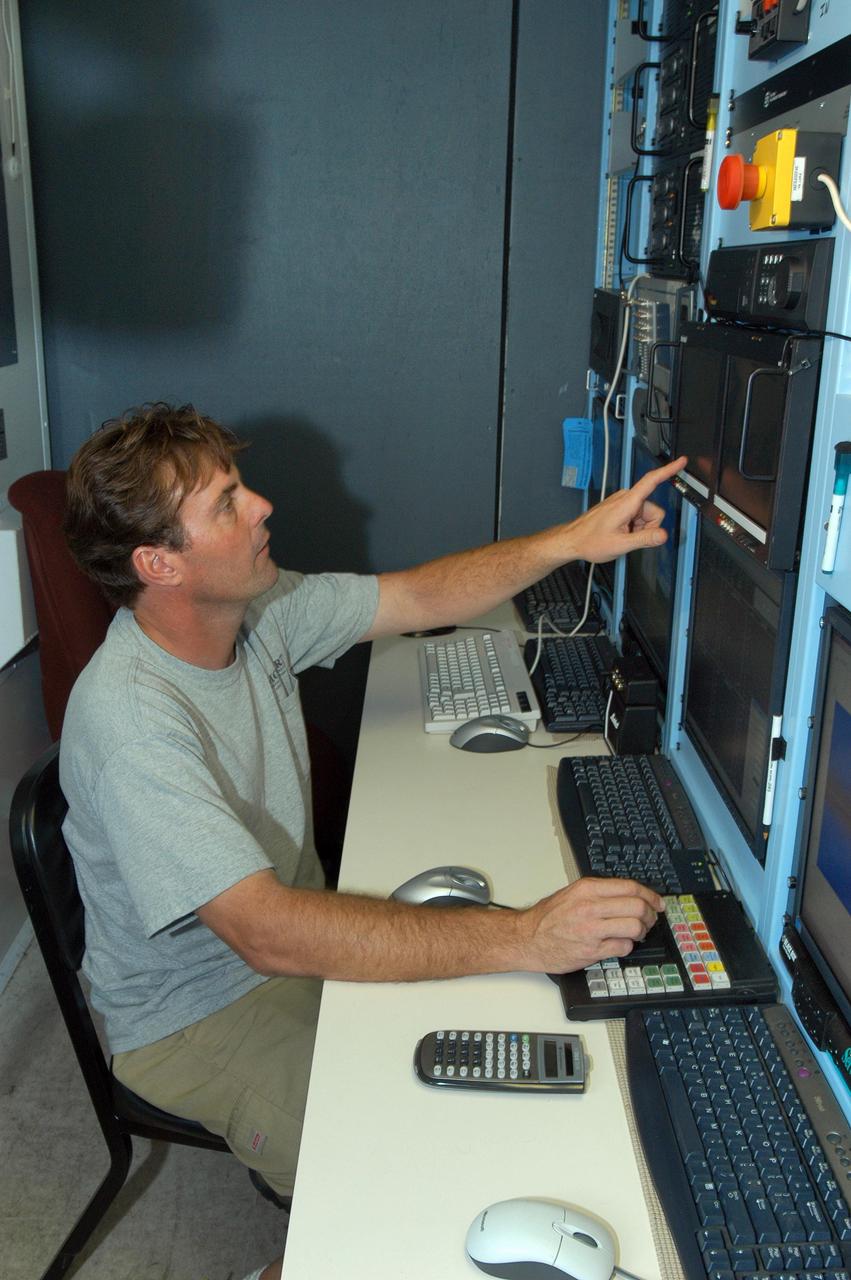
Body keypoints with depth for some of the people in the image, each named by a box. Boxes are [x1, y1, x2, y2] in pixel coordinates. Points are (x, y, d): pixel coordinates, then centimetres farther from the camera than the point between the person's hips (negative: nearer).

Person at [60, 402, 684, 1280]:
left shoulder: (259, 609, -9)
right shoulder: (128, 716, -33)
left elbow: (420, 597, 2)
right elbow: (267, 933, -39)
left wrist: (570, 541, -10)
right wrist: (522, 937, -42)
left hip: (294, 934, 8)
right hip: (195, 1018, -7)